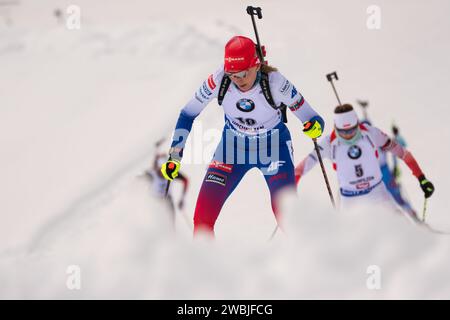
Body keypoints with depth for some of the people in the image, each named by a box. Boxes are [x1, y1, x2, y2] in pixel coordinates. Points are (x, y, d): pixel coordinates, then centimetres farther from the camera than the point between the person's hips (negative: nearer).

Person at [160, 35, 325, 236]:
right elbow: (188, 114, -10)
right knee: (202, 218, -10)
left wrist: (315, 126, -44)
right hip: (233, 146, 2)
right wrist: (174, 157, -13)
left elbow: (309, 116, -20)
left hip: (273, 149, -2)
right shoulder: (218, 81, -23)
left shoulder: (274, 82, -28)